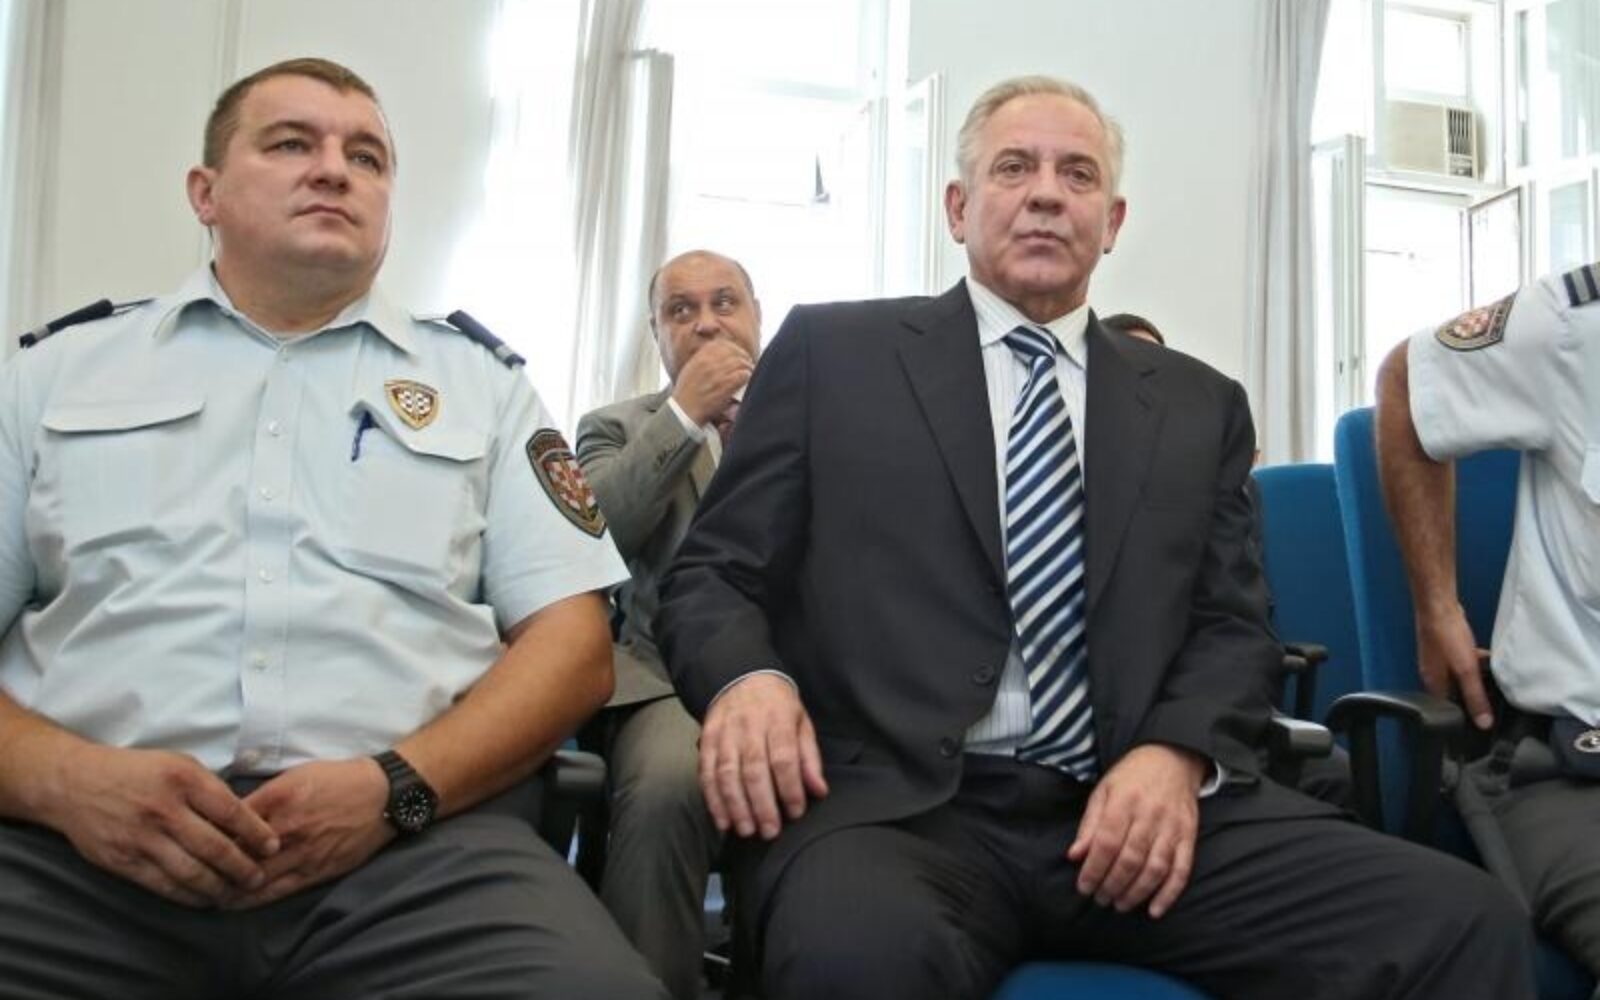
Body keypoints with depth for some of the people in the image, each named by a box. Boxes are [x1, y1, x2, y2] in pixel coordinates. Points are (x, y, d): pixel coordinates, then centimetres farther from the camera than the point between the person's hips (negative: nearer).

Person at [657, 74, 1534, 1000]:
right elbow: (714, 573, 7)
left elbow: (1233, 624, 14)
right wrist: (746, 679, -16)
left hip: (1138, 802, 4)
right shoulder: (832, 353, 9)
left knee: (1462, 921, -18)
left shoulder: (1200, 403, 19)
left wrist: (1178, 754, -8)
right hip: (900, 803, -3)